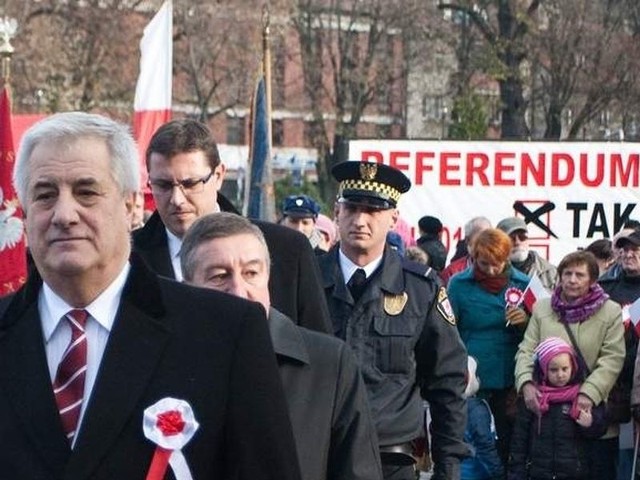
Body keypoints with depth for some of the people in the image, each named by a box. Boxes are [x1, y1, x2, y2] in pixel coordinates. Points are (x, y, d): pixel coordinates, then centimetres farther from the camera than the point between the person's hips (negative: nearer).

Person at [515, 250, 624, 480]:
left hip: (595, 414, -2)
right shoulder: (542, 308, 9)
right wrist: (526, 383, -15)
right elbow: (526, 351, 5)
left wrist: (589, 393, -21)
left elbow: (612, 360, -8)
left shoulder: (611, 312, 1)